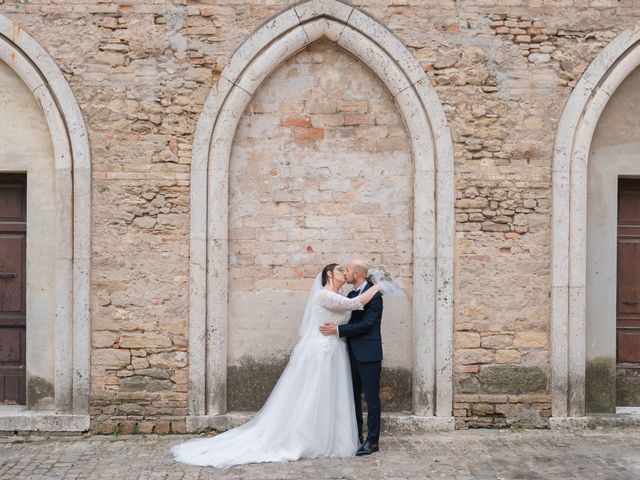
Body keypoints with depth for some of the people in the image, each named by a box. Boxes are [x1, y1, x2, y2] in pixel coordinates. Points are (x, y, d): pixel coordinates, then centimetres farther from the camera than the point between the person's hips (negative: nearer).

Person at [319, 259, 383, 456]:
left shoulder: (374, 294, -12)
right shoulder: (351, 295, 14)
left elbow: (366, 324, -19)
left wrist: (338, 330, -21)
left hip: (368, 353, -8)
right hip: (353, 353, 8)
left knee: (372, 397, 0)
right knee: (353, 396, 13)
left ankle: (372, 441, 8)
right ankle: (356, 436, 24)